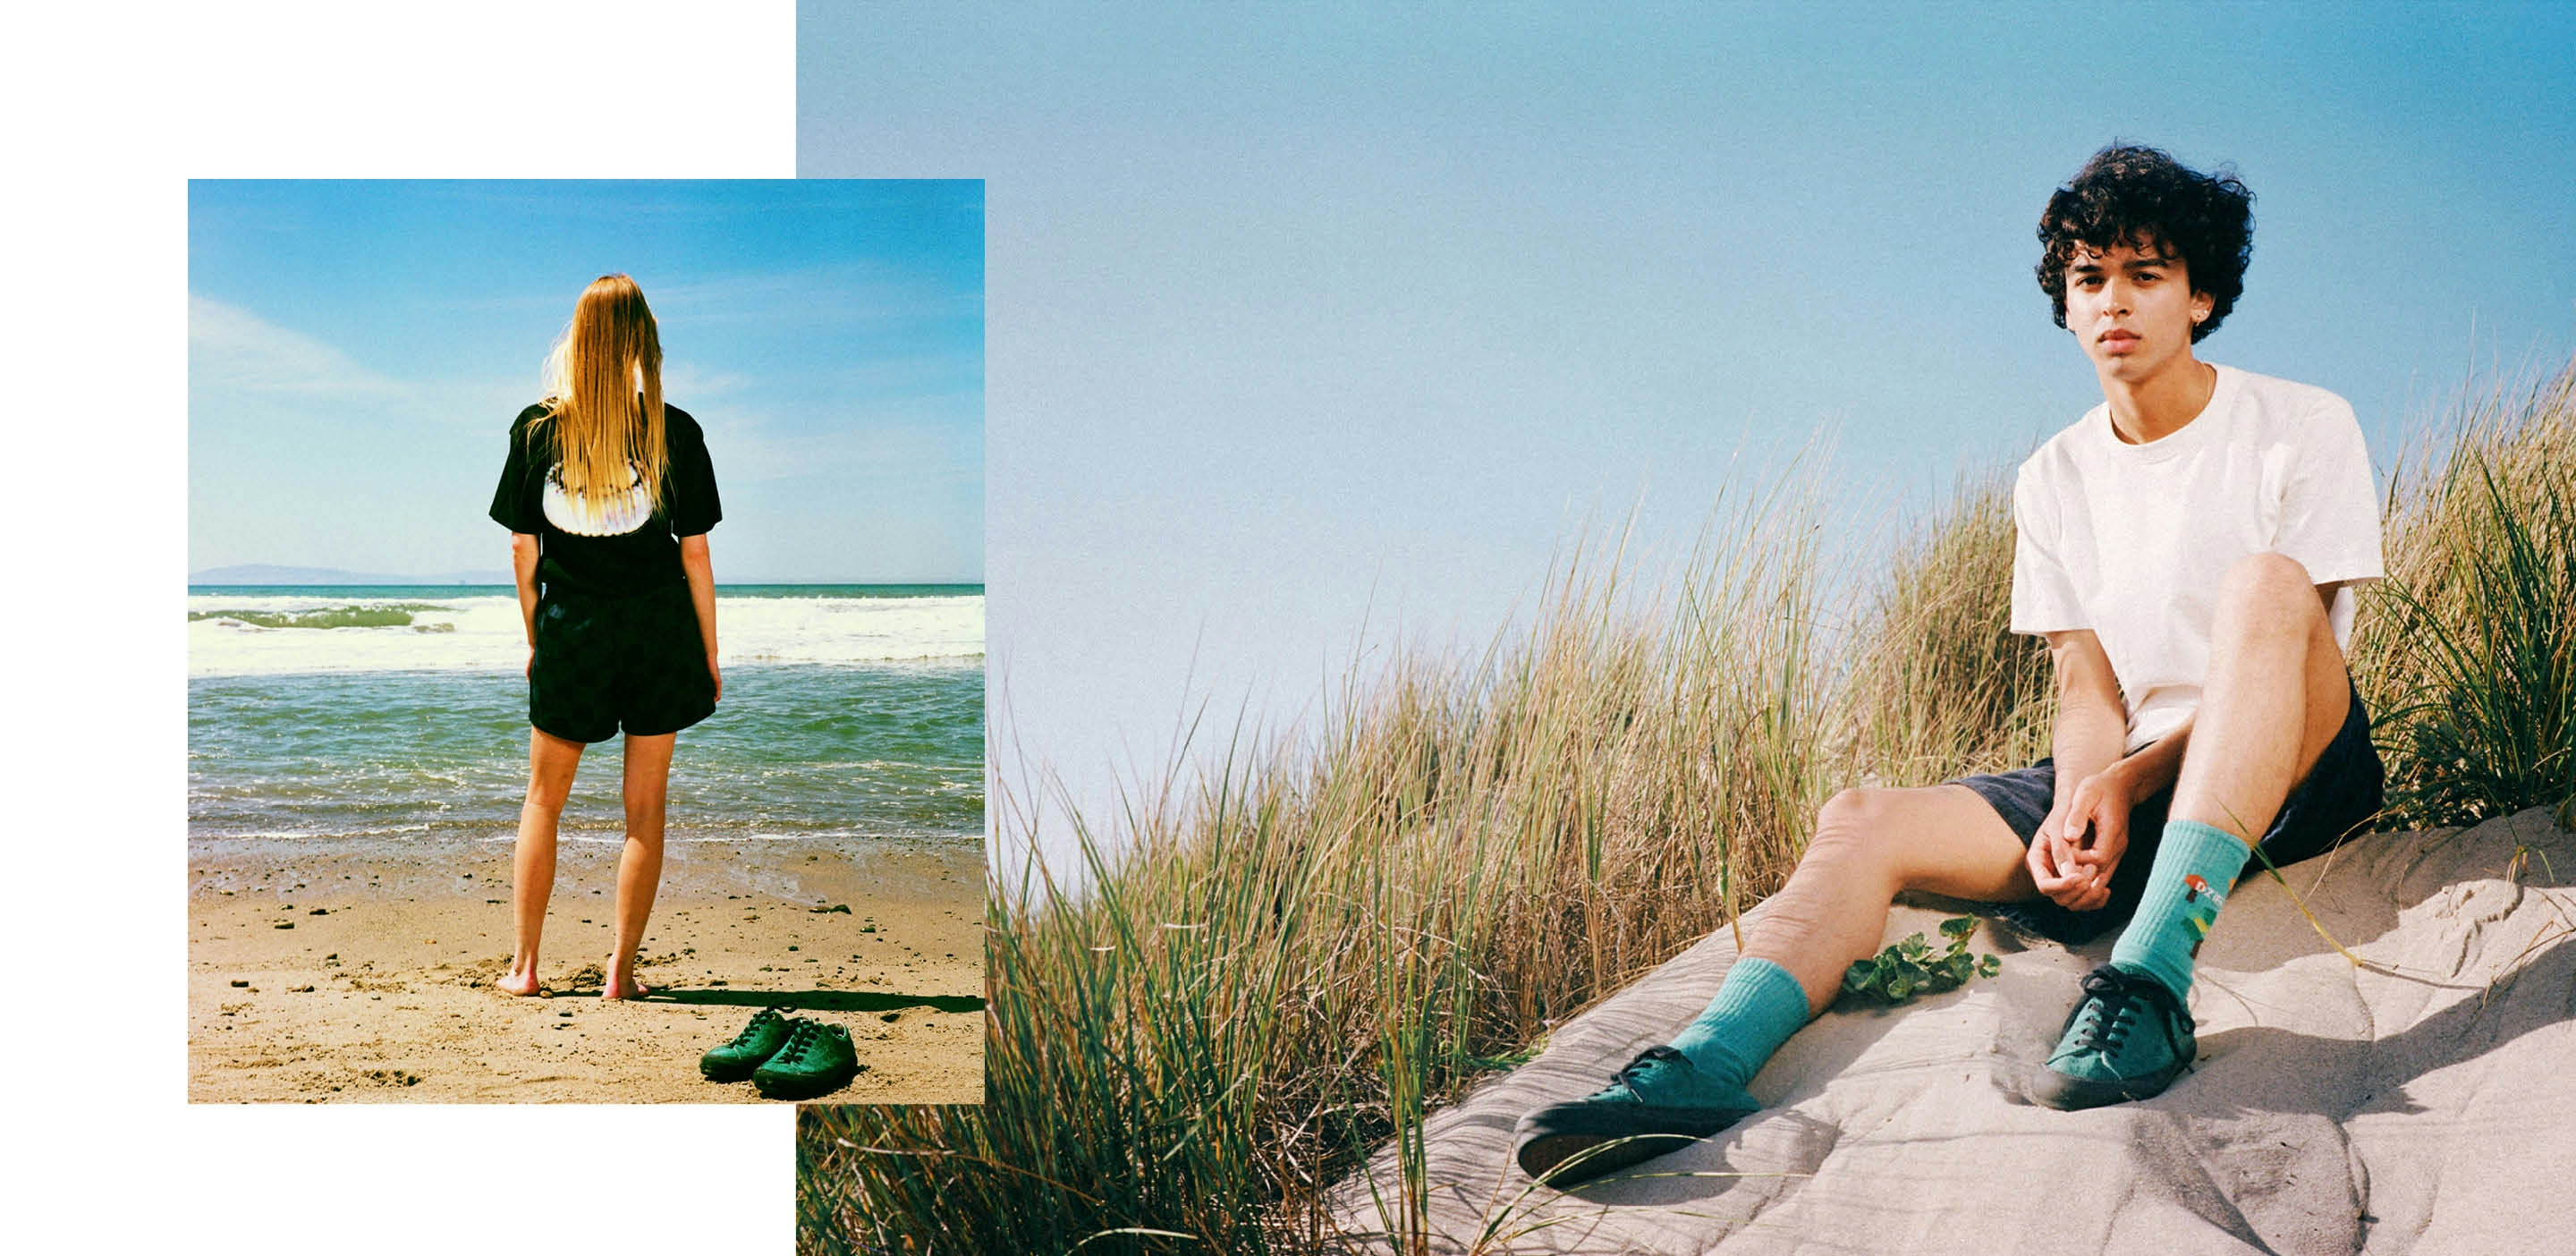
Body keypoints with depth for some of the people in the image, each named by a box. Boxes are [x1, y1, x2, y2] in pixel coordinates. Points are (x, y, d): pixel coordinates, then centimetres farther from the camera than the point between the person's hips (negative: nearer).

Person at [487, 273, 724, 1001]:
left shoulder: (536, 428, -3)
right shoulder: (674, 432, -7)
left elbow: (522, 545, 2)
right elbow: (694, 552, -4)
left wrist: (534, 637, 14)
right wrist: (710, 654, 5)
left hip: (569, 629, 1)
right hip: (658, 628, -1)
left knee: (542, 801, 16)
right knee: (645, 807, 7)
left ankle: (525, 964, 18)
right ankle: (621, 970, 9)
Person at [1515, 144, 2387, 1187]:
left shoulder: (2302, 428, 0)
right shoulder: (2053, 482, 11)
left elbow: (2287, 634, -9)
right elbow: (2090, 687, 5)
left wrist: (2124, 779, -20)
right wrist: (2083, 803, -18)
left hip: (2293, 774, -3)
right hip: (2124, 787, 4)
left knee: (2266, 583, -34)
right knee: (1861, 821, -18)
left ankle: (2151, 979, -46)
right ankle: (1703, 1066, -41)